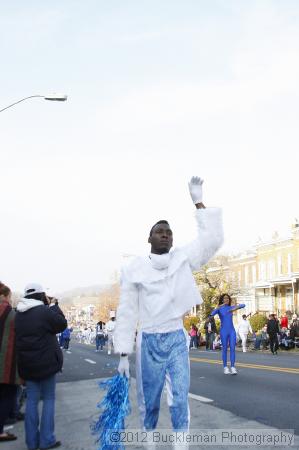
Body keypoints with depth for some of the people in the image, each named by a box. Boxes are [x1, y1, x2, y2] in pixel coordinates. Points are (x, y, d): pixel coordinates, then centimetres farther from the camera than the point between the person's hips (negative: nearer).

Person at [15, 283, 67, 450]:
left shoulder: (19, 314, 4)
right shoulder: (45, 311, -17)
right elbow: (62, 324, -6)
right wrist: (55, 308, 5)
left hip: (27, 363, 6)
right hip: (46, 361, -6)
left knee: (32, 400, 11)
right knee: (48, 399, 6)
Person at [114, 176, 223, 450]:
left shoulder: (183, 259, 1)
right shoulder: (134, 269, -4)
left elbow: (213, 239, -9)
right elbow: (127, 313, -3)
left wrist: (198, 202, -13)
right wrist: (123, 355, -6)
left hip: (177, 340, 1)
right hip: (149, 342, 0)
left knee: (180, 401, -2)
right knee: (149, 402, 10)